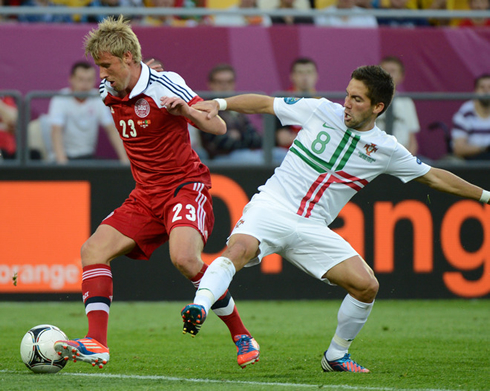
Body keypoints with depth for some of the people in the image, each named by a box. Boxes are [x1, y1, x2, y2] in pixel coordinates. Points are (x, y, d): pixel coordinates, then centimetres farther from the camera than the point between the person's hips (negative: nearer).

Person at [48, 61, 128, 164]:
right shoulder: (60, 100, -14)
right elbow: (56, 131, -25)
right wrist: (62, 160, -41)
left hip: (87, 155, 3)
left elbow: (112, 130, -7)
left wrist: (124, 158, -20)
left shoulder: (99, 100, -5)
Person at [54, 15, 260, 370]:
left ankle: (242, 336, -13)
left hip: (187, 186, -7)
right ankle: (96, 344, -16)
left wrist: (186, 110, -31)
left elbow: (218, 127, -17)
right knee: (94, 250, -9)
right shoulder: (108, 92, 6)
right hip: (147, 196, 7)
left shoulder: (164, 86, -15)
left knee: (183, 257, -30)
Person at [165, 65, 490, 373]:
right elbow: (264, 103, 9)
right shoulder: (321, 110, 0)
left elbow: (434, 177, 15)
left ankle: (336, 355, 12)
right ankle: (199, 308, -50)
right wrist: (219, 104, 0)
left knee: (367, 286, -10)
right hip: (272, 207, -2)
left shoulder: (387, 150, 4)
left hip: (313, 229, 2)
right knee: (240, 248, -34)